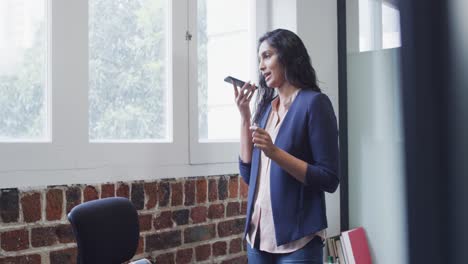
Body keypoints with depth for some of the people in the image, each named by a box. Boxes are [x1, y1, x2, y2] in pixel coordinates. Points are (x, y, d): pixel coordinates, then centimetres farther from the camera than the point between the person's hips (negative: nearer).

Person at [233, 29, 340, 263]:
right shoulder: (266, 106, 9)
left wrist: (275, 152, -21)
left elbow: (329, 179, -13)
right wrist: (245, 116, 3)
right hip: (259, 233, 6)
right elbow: (249, 174, 6)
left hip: (296, 238, -6)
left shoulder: (313, 102, -8)